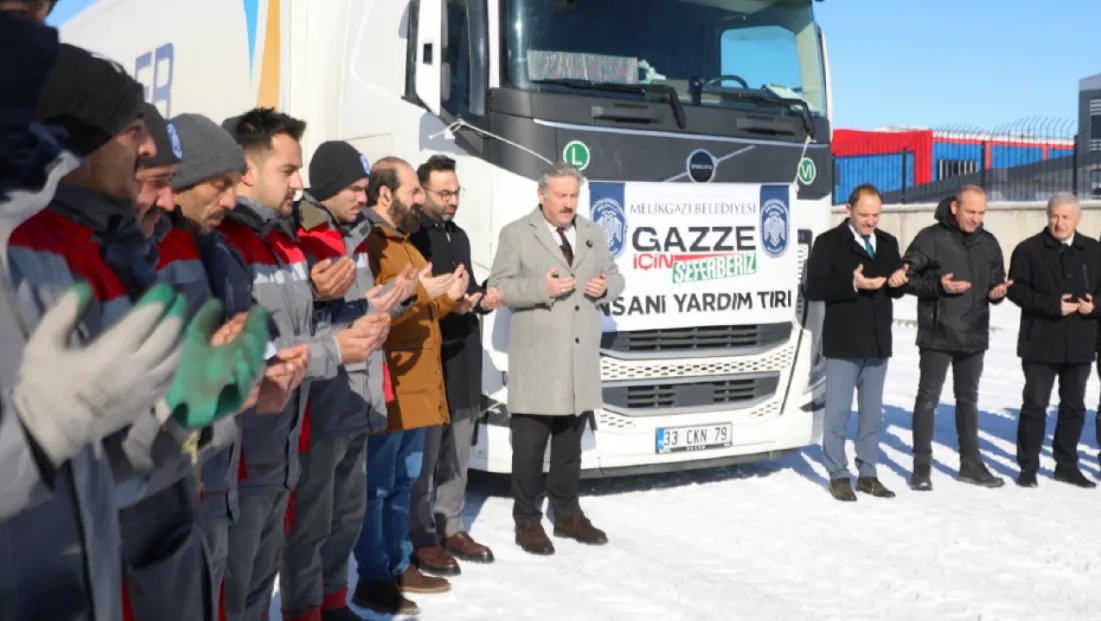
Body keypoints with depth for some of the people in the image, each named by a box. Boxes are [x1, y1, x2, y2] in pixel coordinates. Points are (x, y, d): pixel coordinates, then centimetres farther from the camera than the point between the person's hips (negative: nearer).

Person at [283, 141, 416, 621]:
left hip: (357, 400, 9)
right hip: (319, 406, -9)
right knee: (311, 519, 1)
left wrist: (392, 298, 6)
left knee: (349, 510, 19)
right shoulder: (300, 242, -14)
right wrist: (362, 313, -21)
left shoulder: (355, 237, 14)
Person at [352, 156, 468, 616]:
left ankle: (398, 566, 27)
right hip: (386, 388, -10)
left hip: (416, 385, 10)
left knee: (402, 483, 16)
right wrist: (419, 293, -19)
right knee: (376, 486, -3)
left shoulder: (402, 242, 22)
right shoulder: (366, 242, -12)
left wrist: (446, 298, 11)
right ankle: (372, 580, 5)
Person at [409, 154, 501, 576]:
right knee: (423, 454, -3)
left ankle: (451, 529, 22)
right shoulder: (409, 236, -8)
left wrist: (483, 298, 5)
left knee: (457, 453, 12)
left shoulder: (459, 236, 19)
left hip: (465, 357, 8)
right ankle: (421, 539, 5)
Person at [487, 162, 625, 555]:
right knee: (529, 447, -1)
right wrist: (541, 287, -21)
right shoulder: (516, 234, -2)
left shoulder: (594, 234, 14)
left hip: (582, 360, 5)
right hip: (536, 361, -5)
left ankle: (567, 515, 25)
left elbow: (614, 276, 19)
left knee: (570, 444, 14)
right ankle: (527, 521, 9)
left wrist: (605, 286, -4)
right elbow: (499, 287, -7)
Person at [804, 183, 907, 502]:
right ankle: (838, 475, 10)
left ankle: (867, 474, 21)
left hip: (878, 343, 5)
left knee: (873, 413, 11)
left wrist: (898, 281, -7)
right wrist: (852, 283, -22)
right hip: (843, 343, -5)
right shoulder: (828, 242, -4)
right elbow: (813, 288, -11)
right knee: (838, 412, 0)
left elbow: (897, 290, 17)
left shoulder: (888, 243, 12)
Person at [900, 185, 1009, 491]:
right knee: (928, 399, 0)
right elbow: (906, 276, -9)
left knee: (968, 399, 15)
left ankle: (971, 464, 25)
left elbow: (997, 281, 16)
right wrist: (938, 286, -22)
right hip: (937, 335, -5)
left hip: (974, 336, 5)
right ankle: (922, 467, 8)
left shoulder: (989, 243, 9)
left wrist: (997, 292, -7)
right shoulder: (931, 238, -8)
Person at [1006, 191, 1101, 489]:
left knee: (1074, 406, 12)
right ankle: (1028, 467, 9)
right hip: (1040, 342, -4)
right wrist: (1053, 305, -20)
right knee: (1035, 405, 0)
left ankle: (1067, 465, 24)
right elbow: (1016, 289, -9)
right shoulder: (1029, 249, -3)